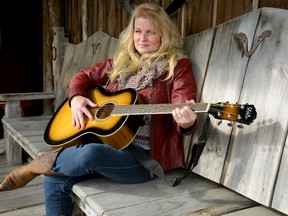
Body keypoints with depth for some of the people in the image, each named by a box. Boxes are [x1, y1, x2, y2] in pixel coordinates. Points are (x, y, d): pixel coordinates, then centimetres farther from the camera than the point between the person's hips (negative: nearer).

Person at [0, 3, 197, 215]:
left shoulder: (177, 66, -3)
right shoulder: (122, 62, 14)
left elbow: (185, 115, -11)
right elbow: (84, 76, 21)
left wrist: (187, 122, -36)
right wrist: (76, 98, -1)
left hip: (145, 155, -5)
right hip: (108, 143, 6)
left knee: (88, 154, -33)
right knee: (54, 180, -12)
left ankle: (45, 162, -2)